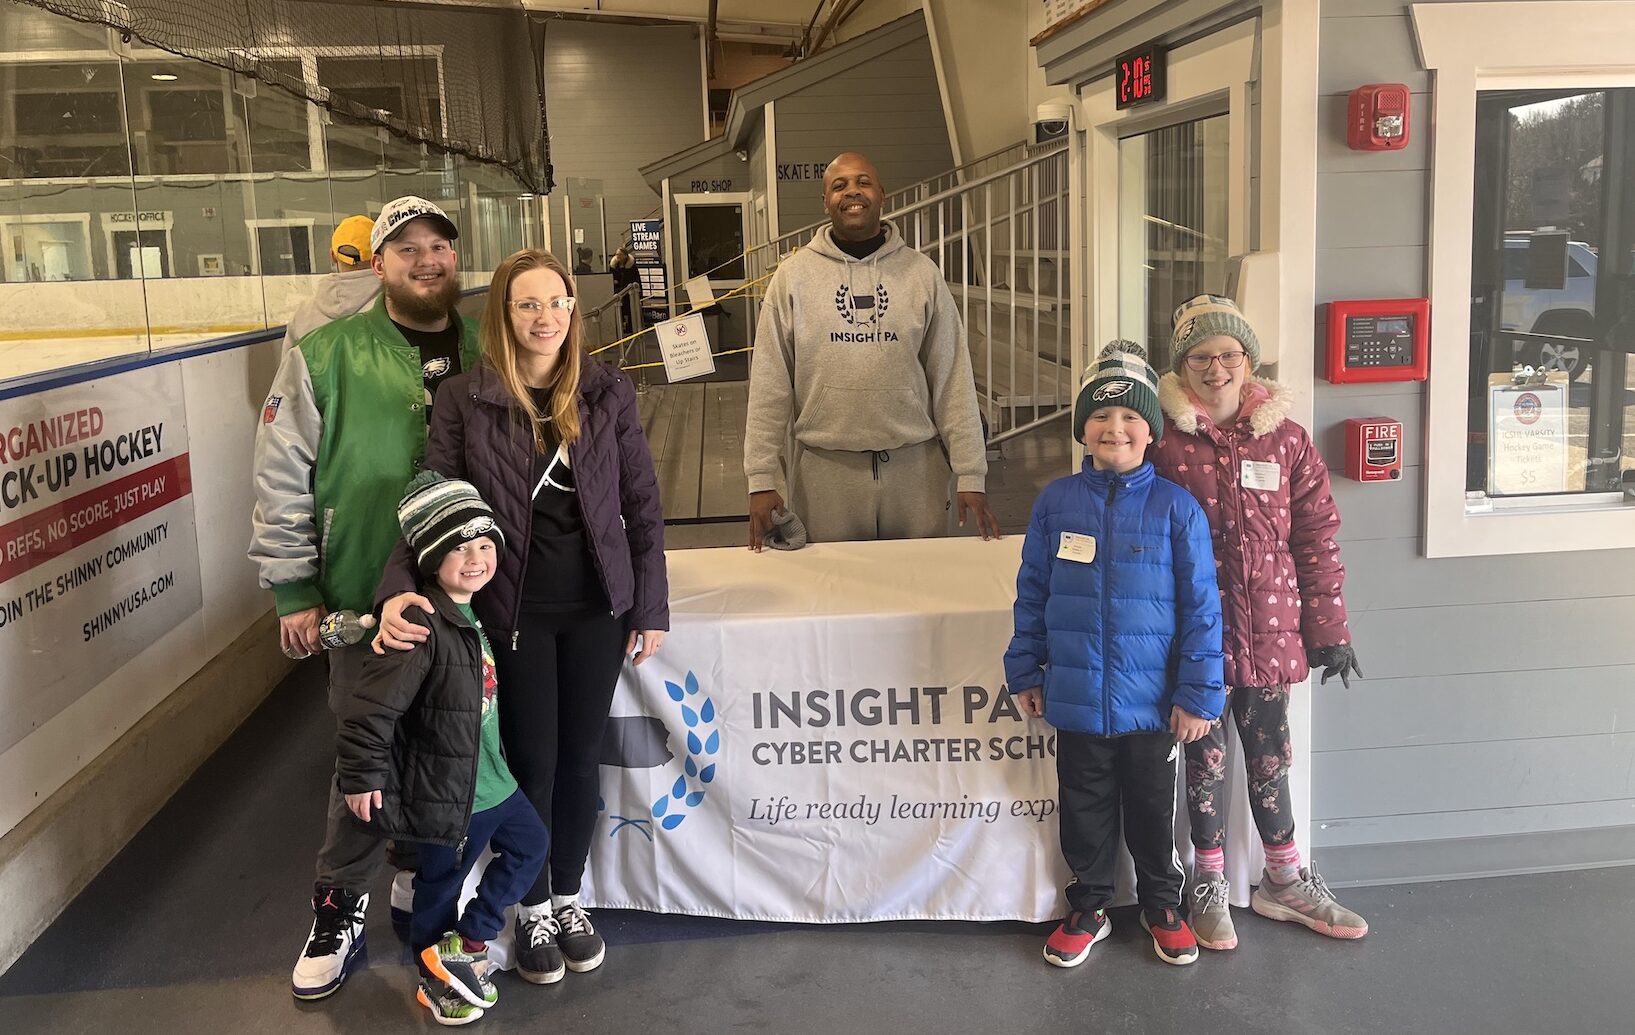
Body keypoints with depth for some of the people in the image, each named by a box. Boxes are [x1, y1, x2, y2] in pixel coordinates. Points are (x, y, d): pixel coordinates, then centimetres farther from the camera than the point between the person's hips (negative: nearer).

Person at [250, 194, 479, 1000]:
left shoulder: (485, 352, 4)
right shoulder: (326, 357, -6)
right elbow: (282, 478, -4)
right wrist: (293, 591, -6)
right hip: (366, 600, -3)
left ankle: (420, 879, 35)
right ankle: (341, 904, 24)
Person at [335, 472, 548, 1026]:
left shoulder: (473, 611, 3)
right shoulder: (420, 626, -27)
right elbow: (370, 708, -28)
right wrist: (362, 776, -22)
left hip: (490, 778, 9)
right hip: (446, 794, -9)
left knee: (531, 845, 20)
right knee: (441, 886, 10)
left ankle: (464, 949, 25)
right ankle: (435, 980, 32)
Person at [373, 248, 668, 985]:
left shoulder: (608, 393, -1)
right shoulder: (463, 400, -5)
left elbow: (642, 505, 2)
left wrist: (650, 609, 0)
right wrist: (400, 589, -23)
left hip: (597, 606, 2)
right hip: (513, 610, -1)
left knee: (581, 756, 12)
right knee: (531, 759, 8)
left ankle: (569, 897, 33)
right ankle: (532, 909, 29)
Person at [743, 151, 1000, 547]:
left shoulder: (922, 273, 3)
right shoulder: (794, 276, 1)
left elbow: (952, 379, 1)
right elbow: (770, 384, -1)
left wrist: (970, 475, -3)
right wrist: (761, 479, -6)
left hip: (915, 465, 1)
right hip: (825, 467, -1)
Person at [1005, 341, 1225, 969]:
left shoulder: (1175, 508, -8)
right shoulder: (1056, 503, -2)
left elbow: (1201, 605, -7)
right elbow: (1032, 593, 5)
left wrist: (1199, 693, -9)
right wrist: (1025, 671, 6)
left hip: (1151, 700, -1)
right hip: (1076, 698, 2)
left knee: (1152, 810, 16)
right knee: (1084, 808, 16)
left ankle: (1162, 905, 37)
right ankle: (1088, 907, 35)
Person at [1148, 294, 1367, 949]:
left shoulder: (1285, 439, 1)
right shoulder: (1162, 442, -6)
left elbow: (1316, 537, 4)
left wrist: (1329, 630, 3)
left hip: (1268, 631, 2)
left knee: (1269, 755, 14)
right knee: (1206, 757, 10)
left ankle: (1283, 881, 32)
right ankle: (1209, 884, 27)